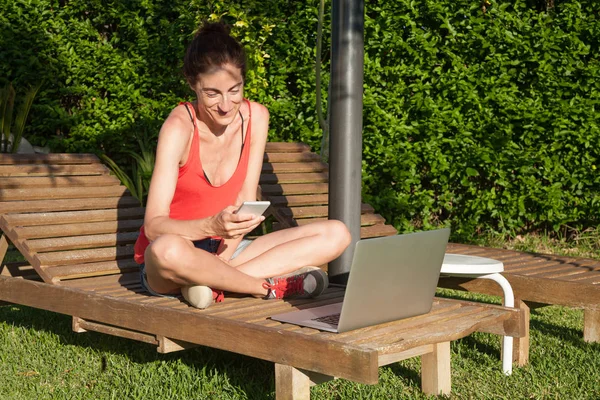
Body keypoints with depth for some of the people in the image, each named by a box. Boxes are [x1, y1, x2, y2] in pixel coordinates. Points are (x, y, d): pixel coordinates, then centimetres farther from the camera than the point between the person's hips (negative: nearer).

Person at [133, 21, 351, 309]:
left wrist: (222, 261, -17)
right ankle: (268, 286, -19)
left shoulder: (255, 117, -4)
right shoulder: (179, 127, -19)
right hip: (165, 263, -5)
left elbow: (246, 199, -2)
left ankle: (214, 281, -21)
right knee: (168, 250, -43)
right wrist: (212, 226, -42)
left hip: (224, 251, 5)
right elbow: (153, 226, -24)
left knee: (336, 235, -10)